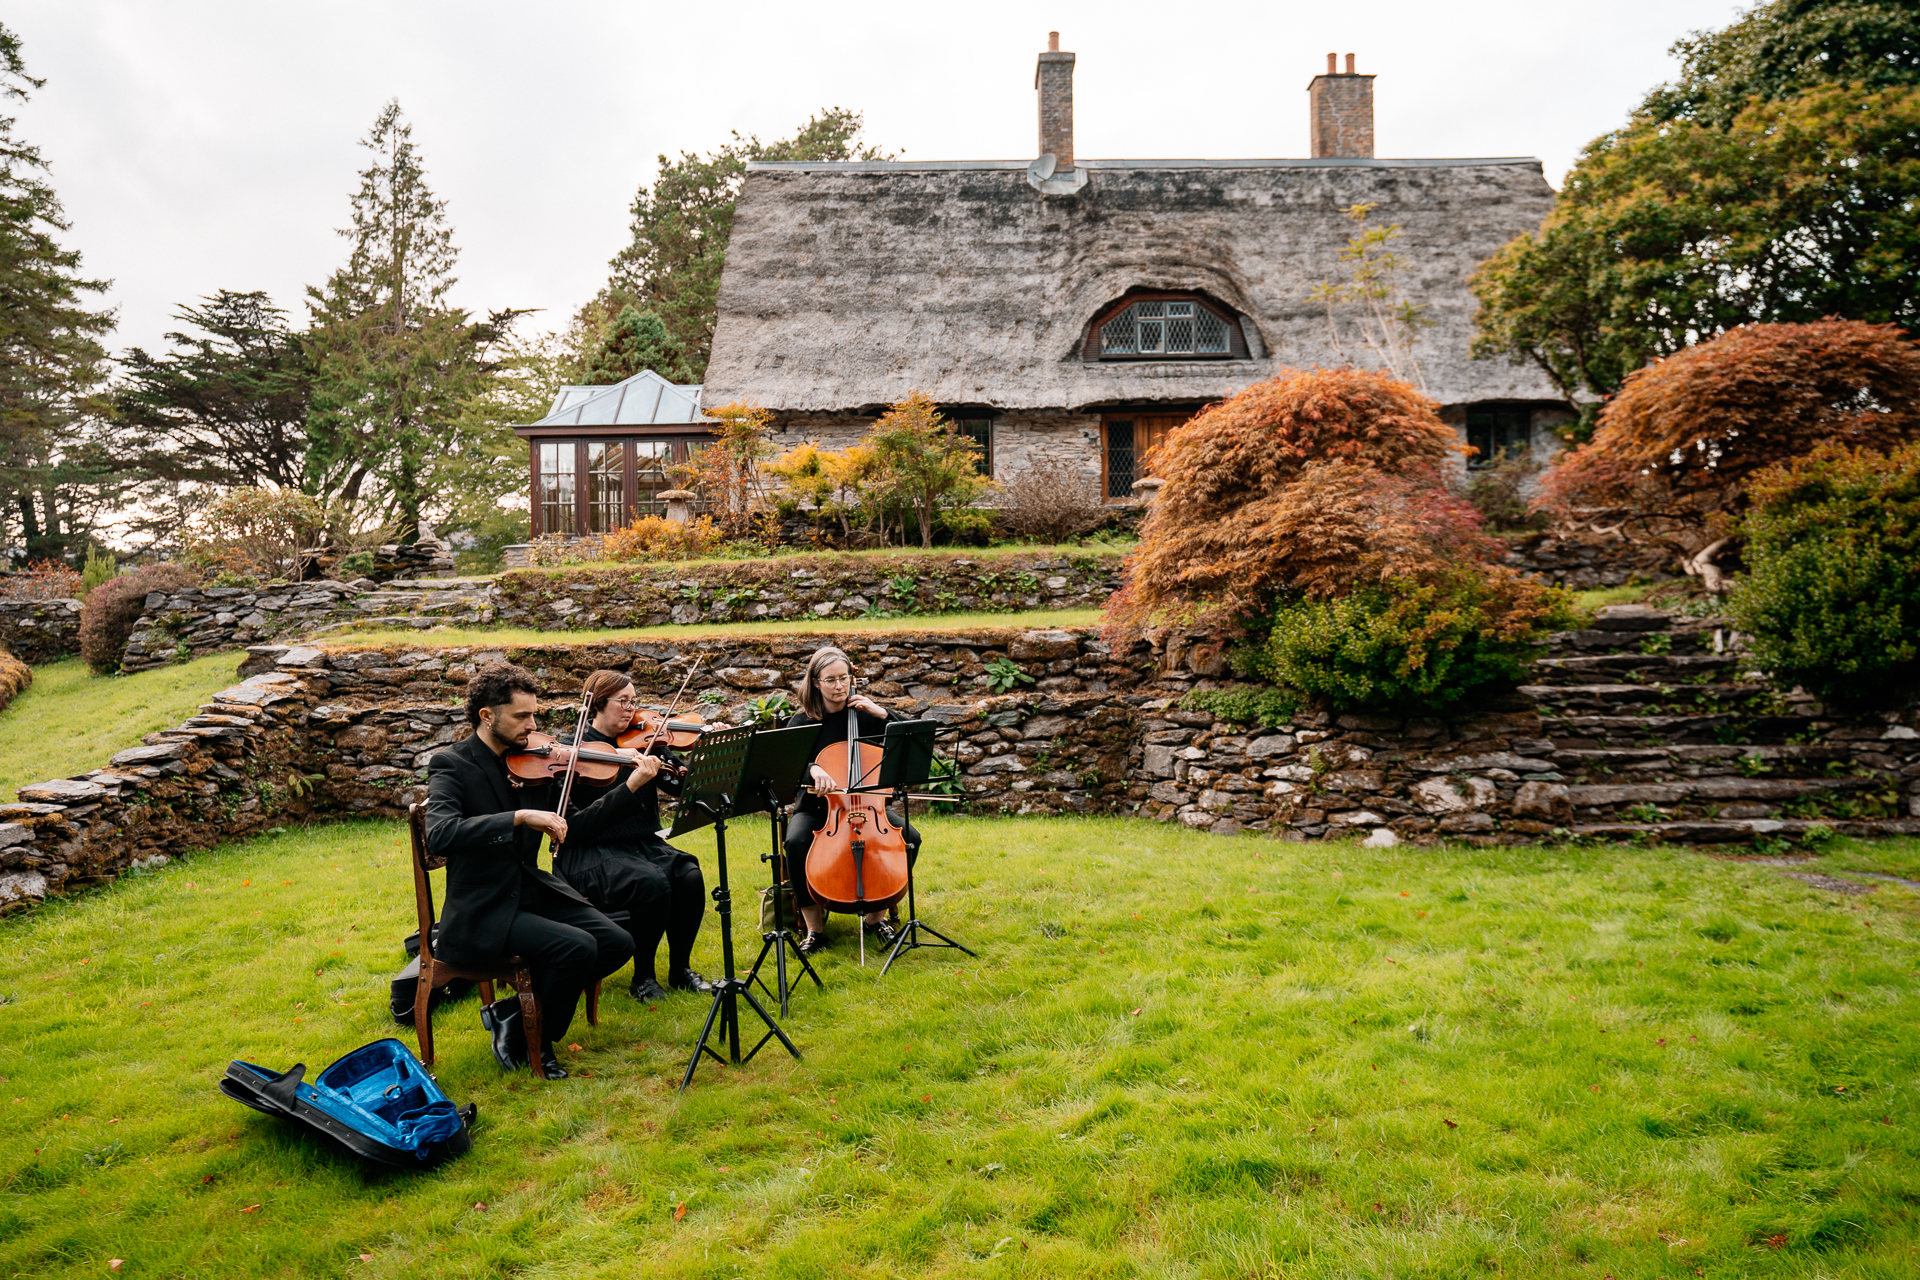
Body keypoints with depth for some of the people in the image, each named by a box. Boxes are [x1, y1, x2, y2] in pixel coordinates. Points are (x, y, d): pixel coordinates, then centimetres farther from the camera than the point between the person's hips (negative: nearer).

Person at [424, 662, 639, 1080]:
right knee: (577, 947, -26)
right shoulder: (451, 765, -11)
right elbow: (439, 836, -29)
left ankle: (513, 1011, 7)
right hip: (482, 912, -7)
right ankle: (533, 1042, 1)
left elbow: (574, 829, 10)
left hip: (534, 892, 7)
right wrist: (520, 817, -35)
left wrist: (632, 786, 1)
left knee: (617, 944, -9)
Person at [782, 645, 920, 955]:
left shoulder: (866, 714, 3)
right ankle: (814, 926, -18)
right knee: (796, 842, -33)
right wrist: (811, 769, -41)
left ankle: (876, 914, -3)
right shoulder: (802, 723, -3)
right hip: (815, 807, -2)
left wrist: (881, 712, -15)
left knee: (910, 837, -21)